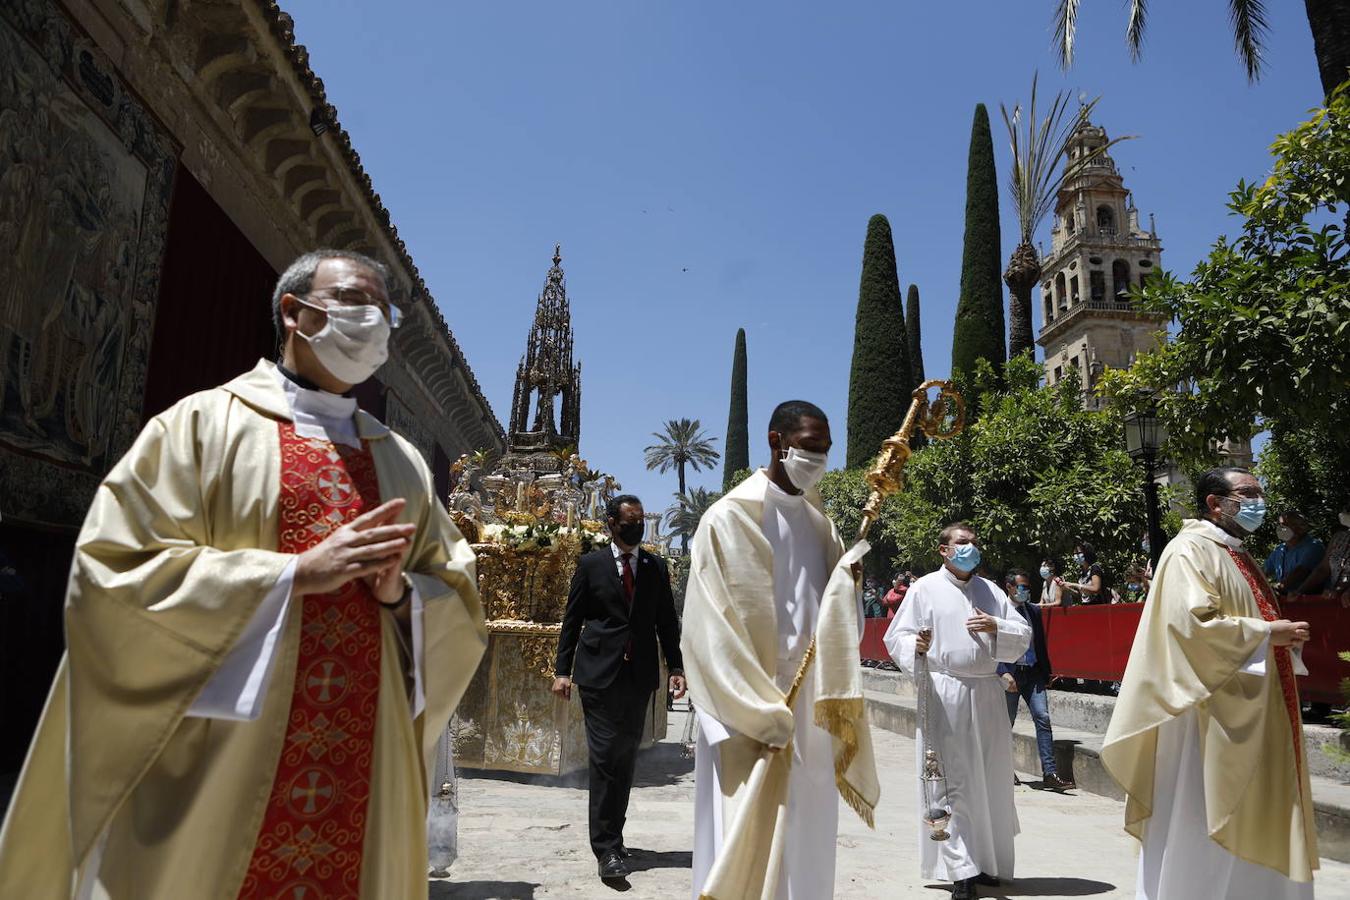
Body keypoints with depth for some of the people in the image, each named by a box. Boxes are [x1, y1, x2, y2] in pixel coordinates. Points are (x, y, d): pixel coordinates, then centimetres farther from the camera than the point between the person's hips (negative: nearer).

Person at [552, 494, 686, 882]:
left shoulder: (656, 566, 10)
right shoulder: (591, 564, 3)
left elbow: (667, 621, 11)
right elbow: (572, 619, 3)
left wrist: (676, 667, 3)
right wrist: (562, 670, -3)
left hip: (640, 675, 3)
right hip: (599, 673, -3)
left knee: (626, 758, 9)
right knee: (605, 757, -7)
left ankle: (612, 835, 22)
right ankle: (607, 848, -3)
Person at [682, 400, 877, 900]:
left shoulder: (820, 525, 11)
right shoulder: (730, 518, -9)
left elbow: (844, 628, 12)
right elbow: (711, 633, -13)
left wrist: (847, 582, -9)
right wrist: (761, 719, -16)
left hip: (811, 720, 6)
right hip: (749, 724, -6)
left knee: (806, 849, 13)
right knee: (751, 852, -1)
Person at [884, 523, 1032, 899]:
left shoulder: (991, 591, 16)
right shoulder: (924, 588, 3)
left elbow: (1024, 635, 13)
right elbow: (896, 636, 0)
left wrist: (996, 627, -7)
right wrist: (916, 647, -22)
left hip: (987, 693, 4)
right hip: (943, 693, -4)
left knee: (991, 780, 8)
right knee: (953, 782, -4)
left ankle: (987, 861, 22)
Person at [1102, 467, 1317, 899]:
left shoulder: (1238, 556, 18)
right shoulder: (1191, 551, -12)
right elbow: (1192, 624, -24)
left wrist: (1282, 637, 7)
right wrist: (1267, 632, -15)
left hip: (1253, 718, 10)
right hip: (1212, 720, -10)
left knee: (1252, 828, 14)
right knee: (1201, 838, -1)